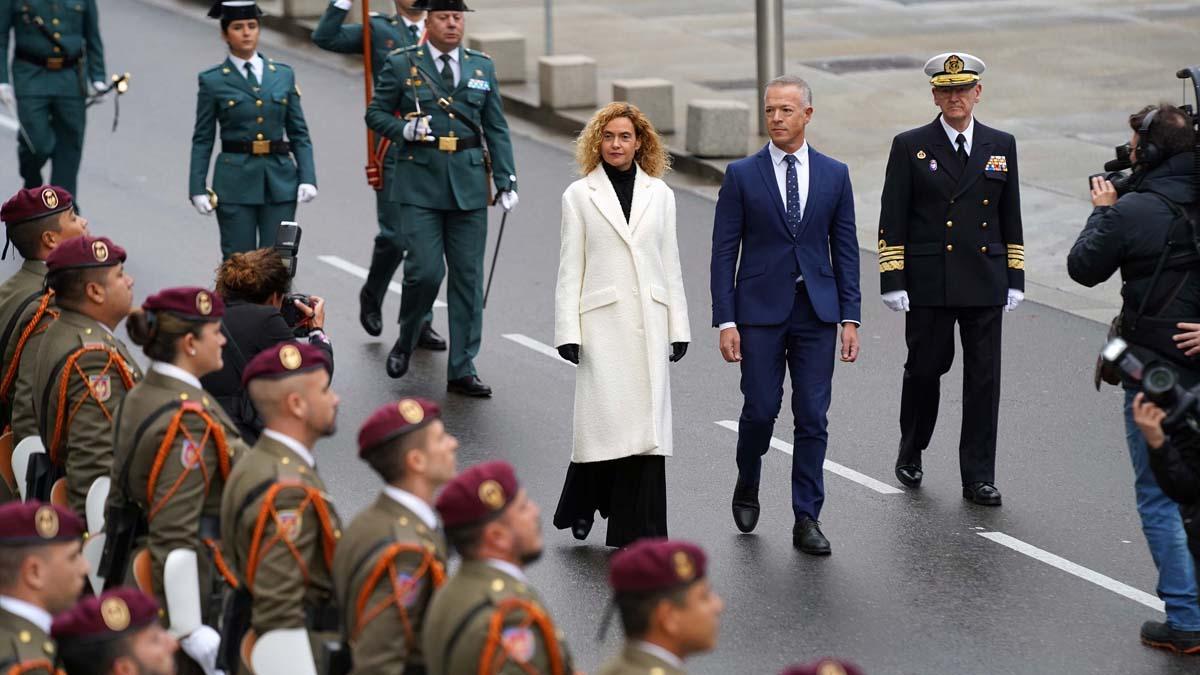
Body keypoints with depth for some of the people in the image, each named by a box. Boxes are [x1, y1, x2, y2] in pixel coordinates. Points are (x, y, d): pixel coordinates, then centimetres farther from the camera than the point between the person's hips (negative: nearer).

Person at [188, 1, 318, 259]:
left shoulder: (283, 75, 8)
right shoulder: (213, 81, 1)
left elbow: (299, 133, 9)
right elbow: (202, 140, 3)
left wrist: (307, 178, -2)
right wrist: (197, 189, -4)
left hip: (280, 181, 2)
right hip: (235, 181, -2)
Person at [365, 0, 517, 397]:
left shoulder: (482, 67, 10)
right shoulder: (402, 65, 1)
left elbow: (496, 129, 10)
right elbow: (375, 114, 6)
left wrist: (506, 181, 2)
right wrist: (404, 130, -14)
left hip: (468, 184, 3)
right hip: (420, 185, -3)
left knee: (468, 276, 2)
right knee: (425, 271, -11)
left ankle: (462, 370, 8)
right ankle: (405, 341, 18)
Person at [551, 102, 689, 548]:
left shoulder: (659, 194, 10)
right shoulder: (580, 195, 3)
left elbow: (670, 264, 12)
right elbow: (570, 269, 2)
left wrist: (678, 326, 8)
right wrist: (567, 331, -4)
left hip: (650, 323, 3)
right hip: (602, 323, -2)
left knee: (647, 423, 0)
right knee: (602, 418, -6)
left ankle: (637, 530, 5)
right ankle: (581, 506, 19)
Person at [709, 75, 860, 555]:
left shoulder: (834, 174, 6)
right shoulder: (742, 175, 0)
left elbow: (845, 249, 7)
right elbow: (724, 251, -1)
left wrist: (850, 317, 1)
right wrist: (725, 321, -7)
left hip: (816, 312, 2)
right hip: (760, 311, -1)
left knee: (812, 417, 1)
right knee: (760, 409, -3)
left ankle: (806, 520, 7)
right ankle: (747, 487, 27)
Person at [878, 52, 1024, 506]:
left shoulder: (1001, 146, 9)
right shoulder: (910, 147, 1)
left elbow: (1010, 218, 12)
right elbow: (892, 221, -1)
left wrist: (1015, 278, 7)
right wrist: (893, 281, -8)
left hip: (985, 284, 2)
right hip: (928, 285, -2)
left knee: (984, 378, 1)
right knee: (925, 369, 6)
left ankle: (978, 477, 5)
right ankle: (911, 452, 30)